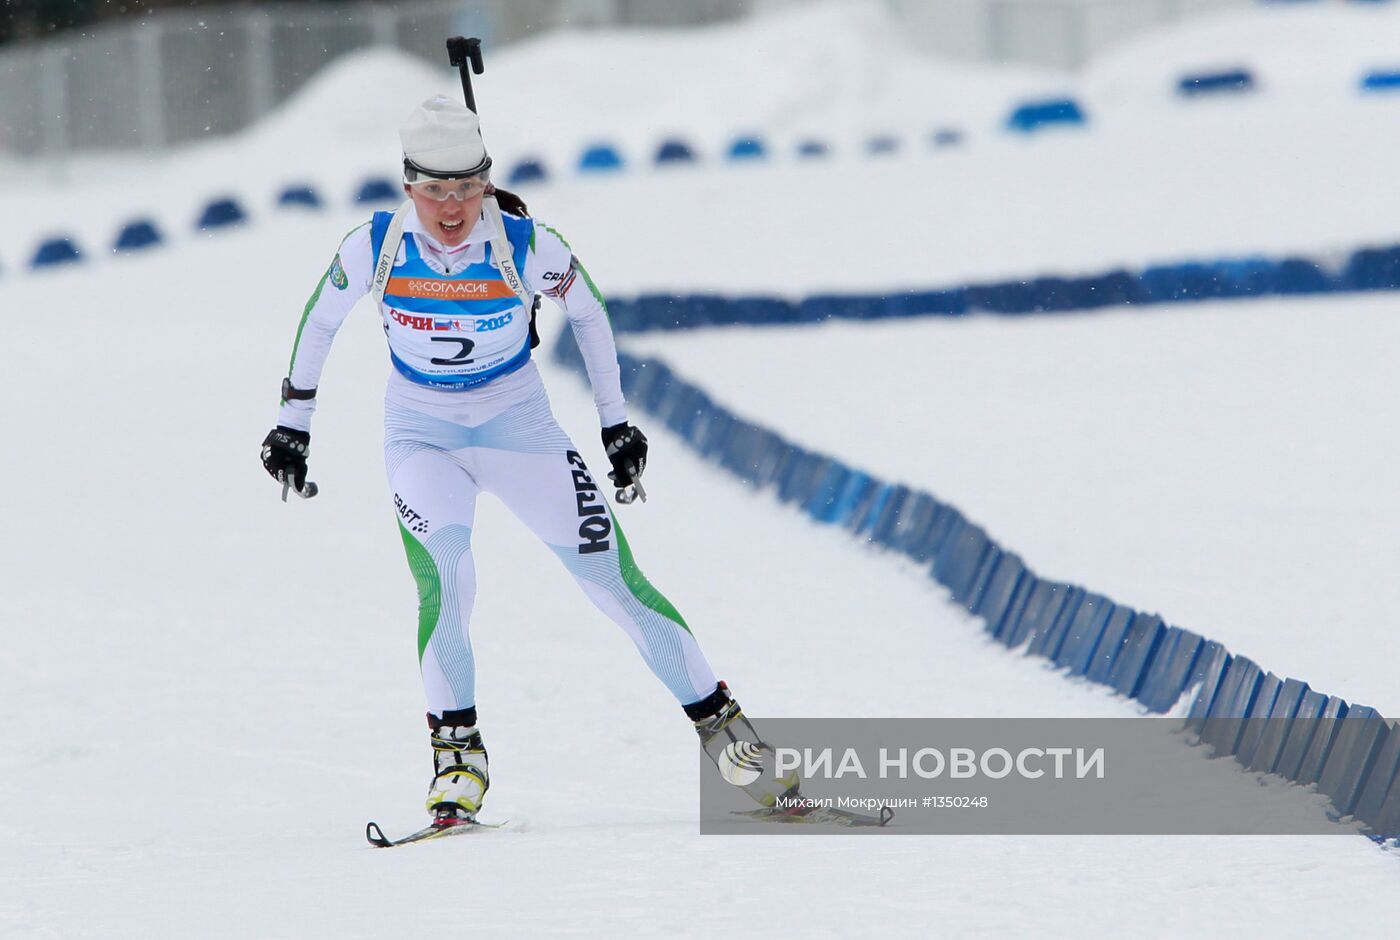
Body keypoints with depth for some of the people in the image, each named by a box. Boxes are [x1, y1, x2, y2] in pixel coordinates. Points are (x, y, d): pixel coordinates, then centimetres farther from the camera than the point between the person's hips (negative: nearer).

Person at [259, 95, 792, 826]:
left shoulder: (527, 246, -19)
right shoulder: (376, 247, -17)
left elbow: (588, 313, 0)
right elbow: (319, 320, 3)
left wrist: (615, 422, 4)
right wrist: (294, 419, 9)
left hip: (518, 427, 0)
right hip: (422, 436, 0)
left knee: (612, 577, -7)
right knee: (445, 574, -26)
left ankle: (719, 723, 4)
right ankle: (457, 752, -11)